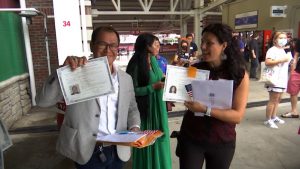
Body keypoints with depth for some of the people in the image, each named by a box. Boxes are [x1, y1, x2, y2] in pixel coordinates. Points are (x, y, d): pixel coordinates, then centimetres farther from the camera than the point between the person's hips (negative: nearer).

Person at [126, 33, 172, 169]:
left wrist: (164, 81, 2)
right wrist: (153, 87, -23)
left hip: (158, 105, 7)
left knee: (158, 137, 19)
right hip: (145, 107, -7)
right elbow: (132, 90, -19)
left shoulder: (154, 60, 5)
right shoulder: (136, 64, -17)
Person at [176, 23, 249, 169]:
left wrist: (206, 110, -27)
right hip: (190, 138, 0)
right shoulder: (194, 69, -7)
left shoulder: (240, 75, -10)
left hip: (222, 142, 0)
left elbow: (237, 116, -14)